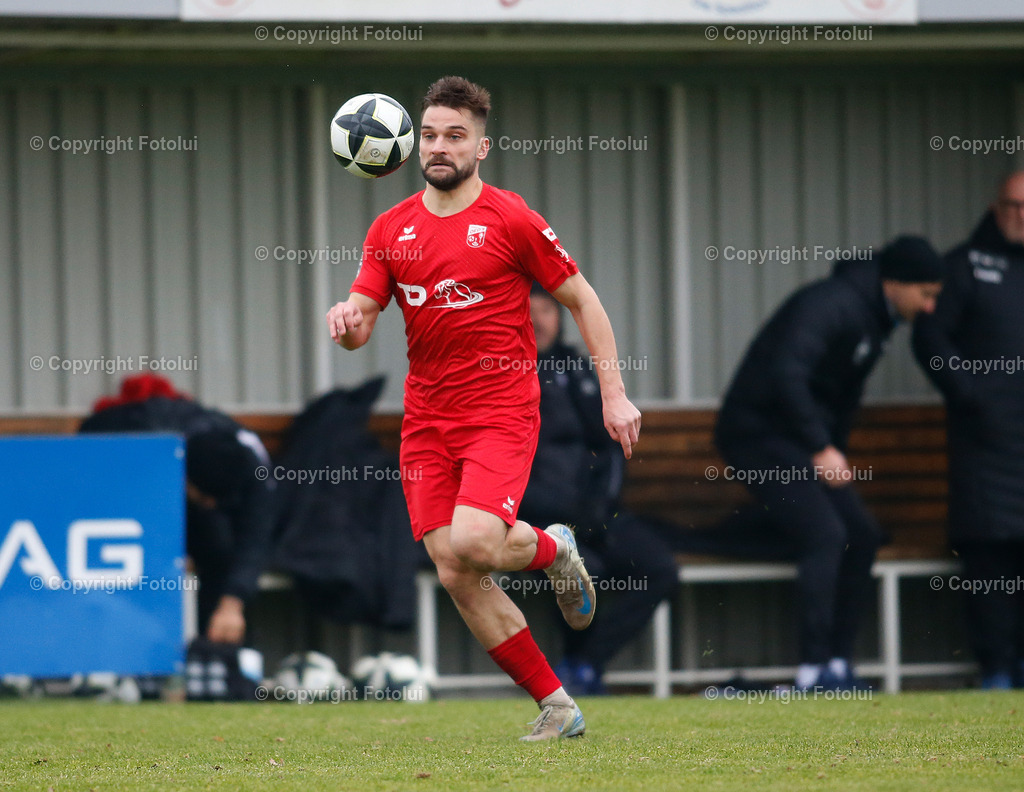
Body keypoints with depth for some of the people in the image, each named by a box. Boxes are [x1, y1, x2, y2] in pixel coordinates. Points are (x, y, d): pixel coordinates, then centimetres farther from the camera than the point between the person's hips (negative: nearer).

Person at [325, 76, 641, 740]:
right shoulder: (392, 230, 9)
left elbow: (581, 299, 2)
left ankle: (551, 549, 10)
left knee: (471, 543, -26)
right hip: (426, 418, 5)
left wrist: (615, 393, -4)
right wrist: (346, 322, -19)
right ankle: (556, 706, 8)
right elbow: (361, 323, 6)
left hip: (501, 410, -5)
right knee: (456, 578, -3)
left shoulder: (510, 218, -4)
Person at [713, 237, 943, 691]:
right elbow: (786, 375, -31)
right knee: (825, 535, -22)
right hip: (759, 429, -10)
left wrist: (835, 454, 17)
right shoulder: (831, 305, -20)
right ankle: (814, 671, -22)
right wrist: (821, 450, -30)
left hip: (803, 440, 10)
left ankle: (838, 665, 9)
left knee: (862, 535, 4)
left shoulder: (876, 318, 12)